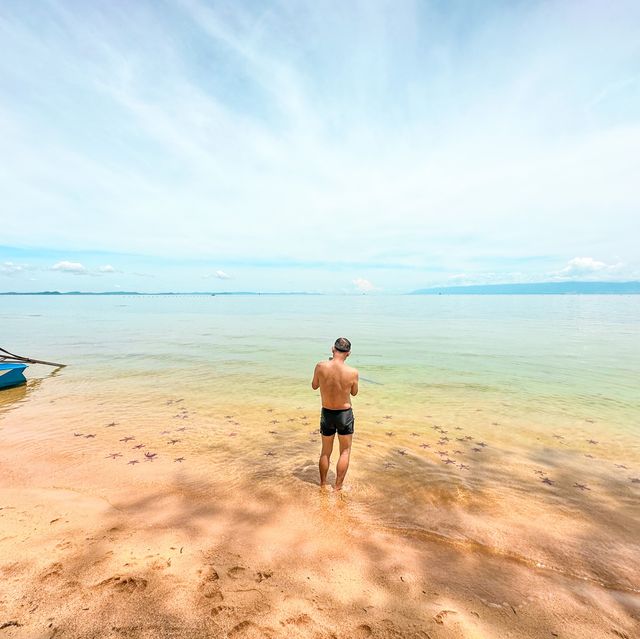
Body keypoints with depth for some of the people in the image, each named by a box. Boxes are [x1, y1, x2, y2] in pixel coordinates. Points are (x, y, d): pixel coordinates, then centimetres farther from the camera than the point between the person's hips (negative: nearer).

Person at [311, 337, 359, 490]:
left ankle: (323, 485, 35)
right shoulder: (352, 372, -20)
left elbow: (314, 386, 2)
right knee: (345, 452, 18)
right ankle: (337, 487, 21)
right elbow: (354, 393, 0)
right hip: (345, 414, -2)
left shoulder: (321, 366, -18)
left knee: (325, 452, 21)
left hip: (326, 414, 2)